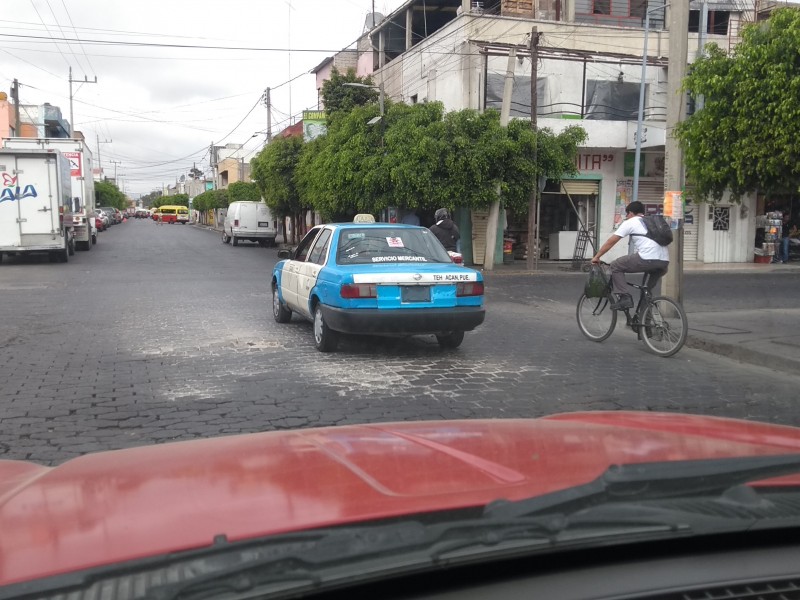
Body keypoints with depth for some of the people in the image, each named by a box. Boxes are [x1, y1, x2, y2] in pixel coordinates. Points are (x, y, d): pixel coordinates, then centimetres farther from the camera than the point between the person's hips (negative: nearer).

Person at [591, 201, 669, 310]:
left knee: (616, 266, 10)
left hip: (647, 259, -7)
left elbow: (611, 241, 12)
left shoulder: (630, 222, 12)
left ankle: (624, 297, -1)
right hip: (664, 261, 7)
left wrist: (596, 257, 20)